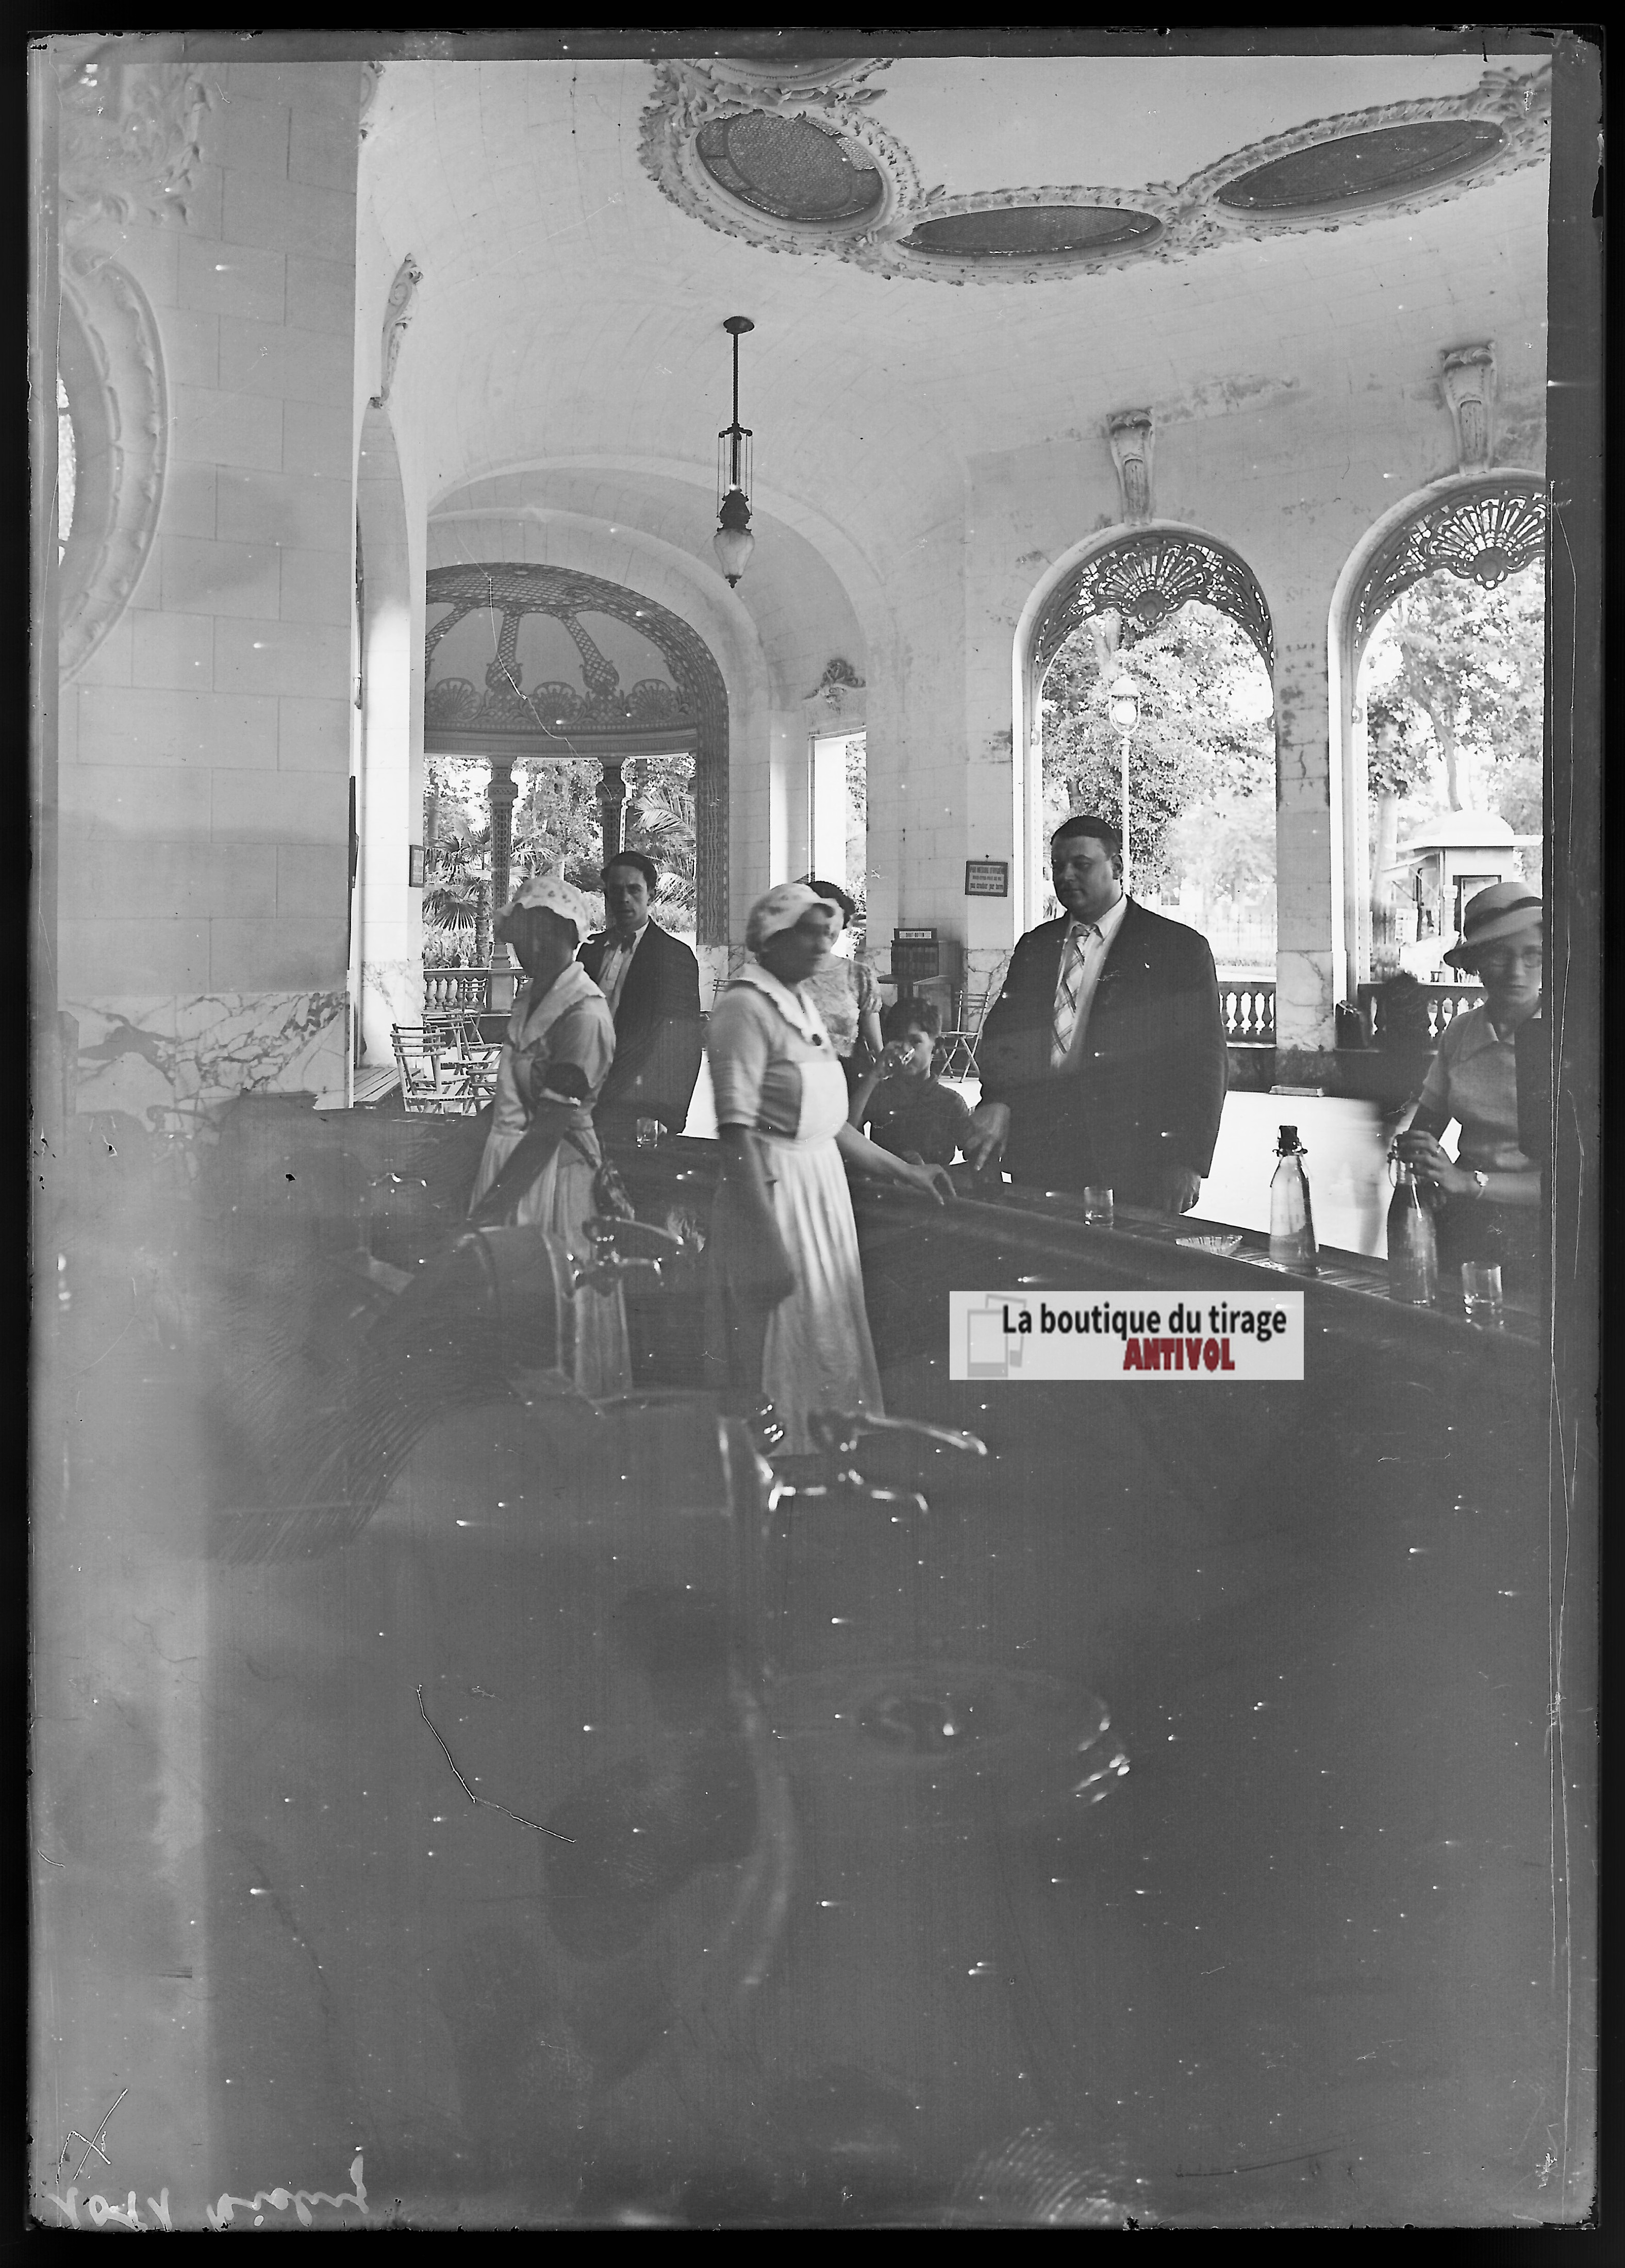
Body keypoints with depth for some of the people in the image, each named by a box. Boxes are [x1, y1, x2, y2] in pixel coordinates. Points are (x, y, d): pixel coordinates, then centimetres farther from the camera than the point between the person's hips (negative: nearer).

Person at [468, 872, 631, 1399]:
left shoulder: (584, 1014, -19)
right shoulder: (531, 996, 9)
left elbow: (550, 1124, -22)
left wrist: (489, 1208, -22)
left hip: (551, 1170, -8)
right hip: (510, 1155, 8)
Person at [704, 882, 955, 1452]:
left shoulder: (802, 1003, 15)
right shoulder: (746, 1007, -13)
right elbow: (736, 1135, -20)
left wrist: (907, 1174, 19)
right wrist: (766, 1243, -25)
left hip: (822, 1190, 9)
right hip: (774, 1191, -9)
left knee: (834, 1356, 11)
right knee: (787, 1361, -5)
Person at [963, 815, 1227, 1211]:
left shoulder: (1179, 948, 2)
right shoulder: (1034, 948, 17)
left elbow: (1205, 1063, -2)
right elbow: (1000, 1037, 11)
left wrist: (1187, 1163, -12)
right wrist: (996, 1102, -11)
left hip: (1130, 1165, -4)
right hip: (1037, 1158, 4)